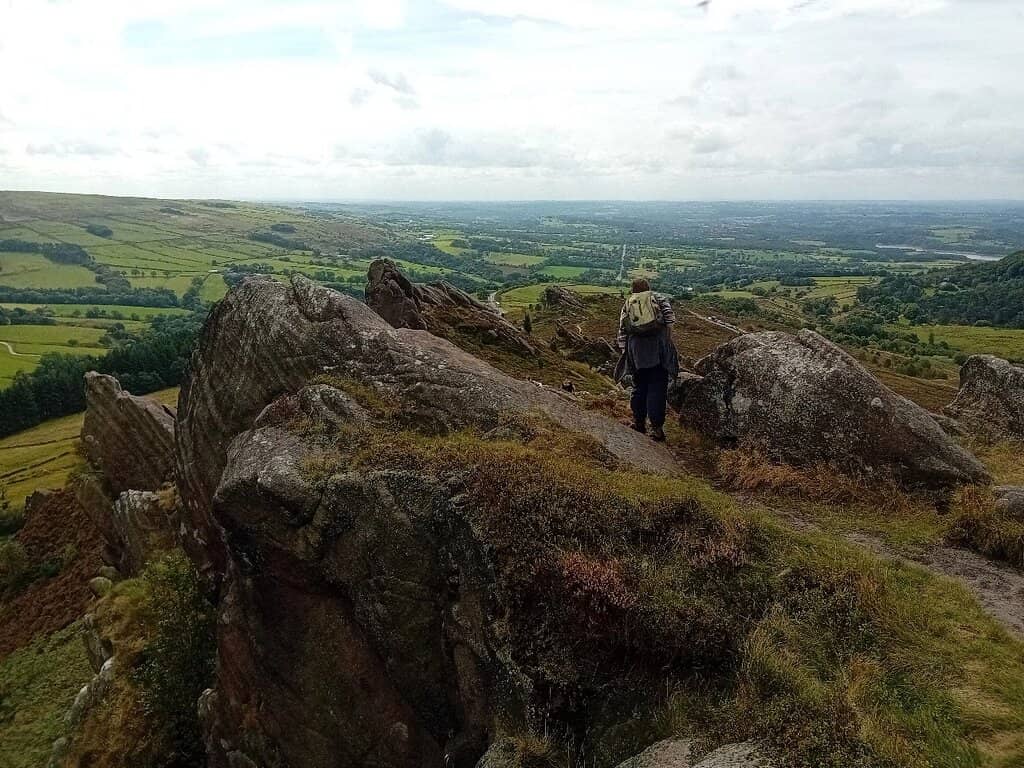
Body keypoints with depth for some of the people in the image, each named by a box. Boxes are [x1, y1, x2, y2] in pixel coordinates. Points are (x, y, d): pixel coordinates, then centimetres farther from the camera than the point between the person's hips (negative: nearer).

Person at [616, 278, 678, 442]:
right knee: (657, 387, -2)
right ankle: (656, 427, -6)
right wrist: (669, 335, -2)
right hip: (657, 345, -2)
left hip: (636, 348, 3)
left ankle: (639, 421, 22)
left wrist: (623, 349, 16)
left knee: (639, 385, 15)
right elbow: (669, 313, -6)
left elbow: (622, 329, 12)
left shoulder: (627, 304, 16)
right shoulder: (657, 298, 11)